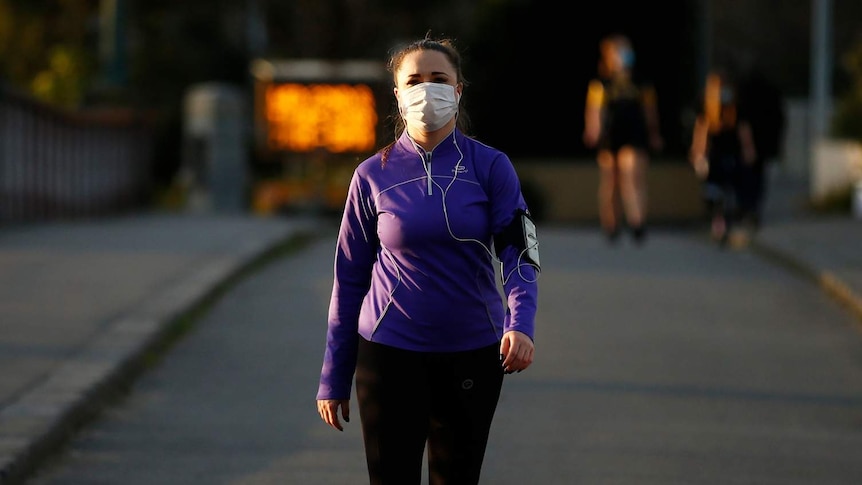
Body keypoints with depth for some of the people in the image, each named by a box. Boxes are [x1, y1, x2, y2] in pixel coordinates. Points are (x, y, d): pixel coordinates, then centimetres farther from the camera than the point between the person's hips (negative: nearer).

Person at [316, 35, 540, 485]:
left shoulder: (490, 167, -2)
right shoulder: (374, 175, -1)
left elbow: (518, 254, -11)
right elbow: (350, 278, 4)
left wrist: (520, 324, -31)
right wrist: (333, 378, 3)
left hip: (473, 353, 0)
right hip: (391, 353, 0)